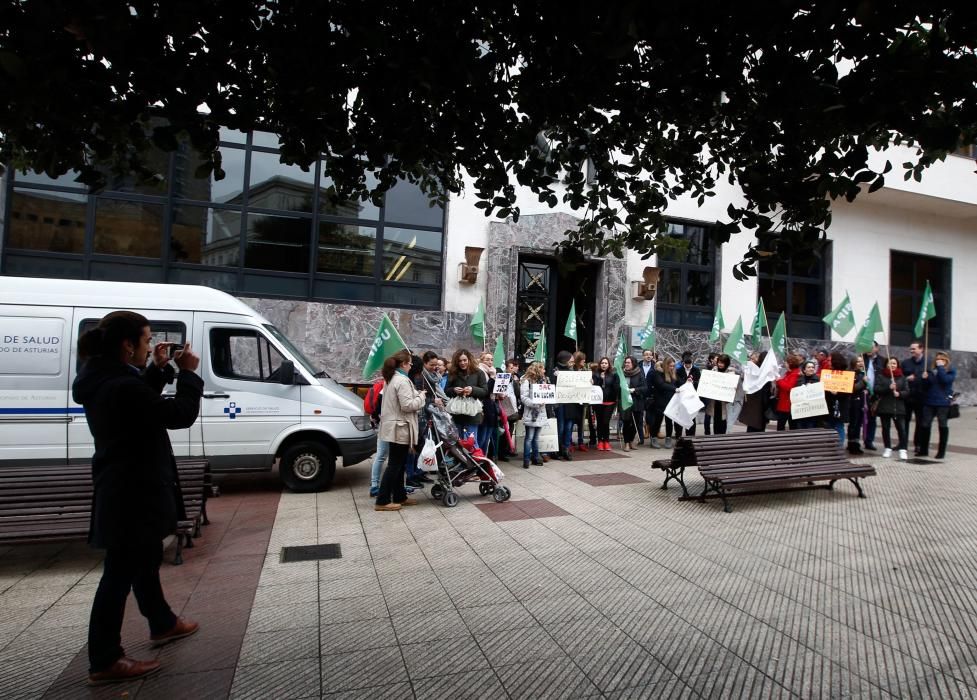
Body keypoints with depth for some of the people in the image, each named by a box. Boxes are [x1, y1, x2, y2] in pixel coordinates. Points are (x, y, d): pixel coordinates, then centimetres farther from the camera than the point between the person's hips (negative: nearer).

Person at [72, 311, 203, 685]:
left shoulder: (101, 379, 4)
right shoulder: (121, 387, -28)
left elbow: (143, 402, 18)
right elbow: (181, 414, -22)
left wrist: (158, 369, 7)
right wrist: (188, 373, -11)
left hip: (125, 487, 11)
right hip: (132, 492, -11)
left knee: (145, 558, 24)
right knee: (120, 572, 3)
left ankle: (162, 624, 42)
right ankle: (104, 661, 19)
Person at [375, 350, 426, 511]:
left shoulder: (392, 378, 14)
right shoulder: (402, 380, -18)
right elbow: (407, 405, -23)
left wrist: (417, 395, 11)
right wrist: (421, 396, -9)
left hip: (394, 427, 10)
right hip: (400, 428, -10)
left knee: (399, 464, 16)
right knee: (394, 465, -4)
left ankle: (399, 497, 24)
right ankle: (382, 501, 1)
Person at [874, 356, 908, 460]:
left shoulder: (902, 377, 10)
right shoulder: (880, 376, 5)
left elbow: (906, 391, 6)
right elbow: (876, 389, -6)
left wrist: (899, 393, -14)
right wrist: (888, 388, -20)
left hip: (899, 407, 1)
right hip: (884, 407, -1)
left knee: (901, 428, -6)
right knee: (885, 428, 6)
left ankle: (903, 449, 1)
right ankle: (887, 448, 16)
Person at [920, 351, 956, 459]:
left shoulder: (951, 371, 1)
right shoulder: (931, 371, 10)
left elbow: (945, 380, -19)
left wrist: (940, 367, -13)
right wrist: (925, 378, -7)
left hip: (943, 402, -3)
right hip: (929, 402, 3)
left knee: (943, 426, 5)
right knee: (925, 425, 1)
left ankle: (941, 452, 13)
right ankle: (924, 450, 11)